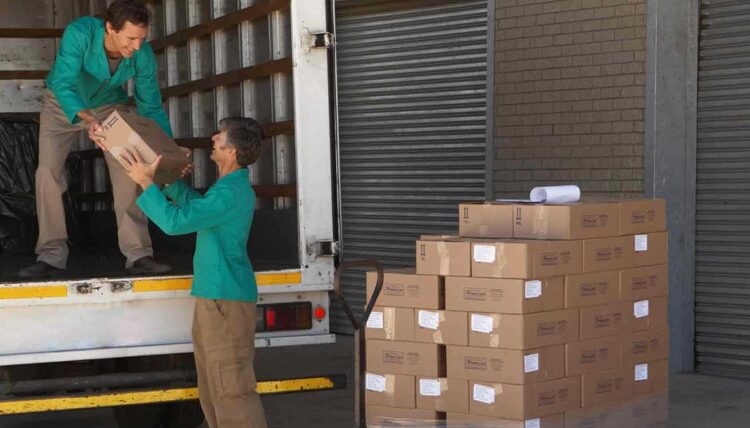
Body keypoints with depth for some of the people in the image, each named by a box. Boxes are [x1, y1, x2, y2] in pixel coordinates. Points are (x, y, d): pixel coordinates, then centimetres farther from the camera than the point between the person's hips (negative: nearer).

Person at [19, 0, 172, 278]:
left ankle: (138, 255, -6)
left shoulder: (143, 54, -27)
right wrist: (86, 119, -60)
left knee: (128, 171, -10)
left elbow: (151, 106, -17)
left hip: (110, 106, 2)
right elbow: (63, 84, -43)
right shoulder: (79, 33, -37)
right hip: (64, 103, -2)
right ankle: (52, 256, -7)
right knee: (48, 170, -13)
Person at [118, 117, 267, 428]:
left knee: (232, 389, -8)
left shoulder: (231, 193, -20)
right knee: (213, 388, 18)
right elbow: (195, 204, 34)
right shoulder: (232, 186, 14)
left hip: (225, 300, -11)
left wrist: (146, 183, -13)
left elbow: (175, 221, -23)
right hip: (215, 296, 11)